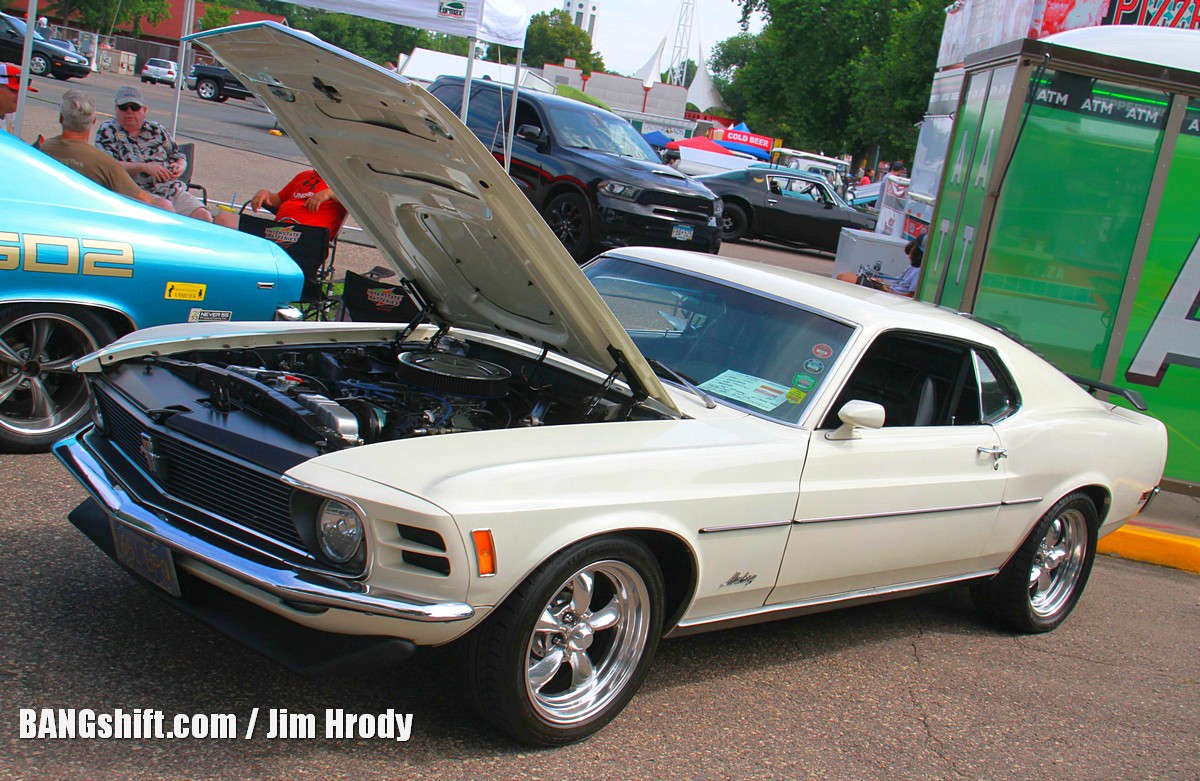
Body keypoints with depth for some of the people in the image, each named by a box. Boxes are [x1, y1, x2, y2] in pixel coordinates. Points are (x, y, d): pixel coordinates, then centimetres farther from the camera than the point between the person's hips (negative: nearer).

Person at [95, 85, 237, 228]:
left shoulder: (156, 129, 20)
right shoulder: (107, 131, 9)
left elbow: (180, 157, 23)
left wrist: (179, 167, -3)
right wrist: (144, 167, -19)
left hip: (174, 191, 4)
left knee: (204, 216, -21)